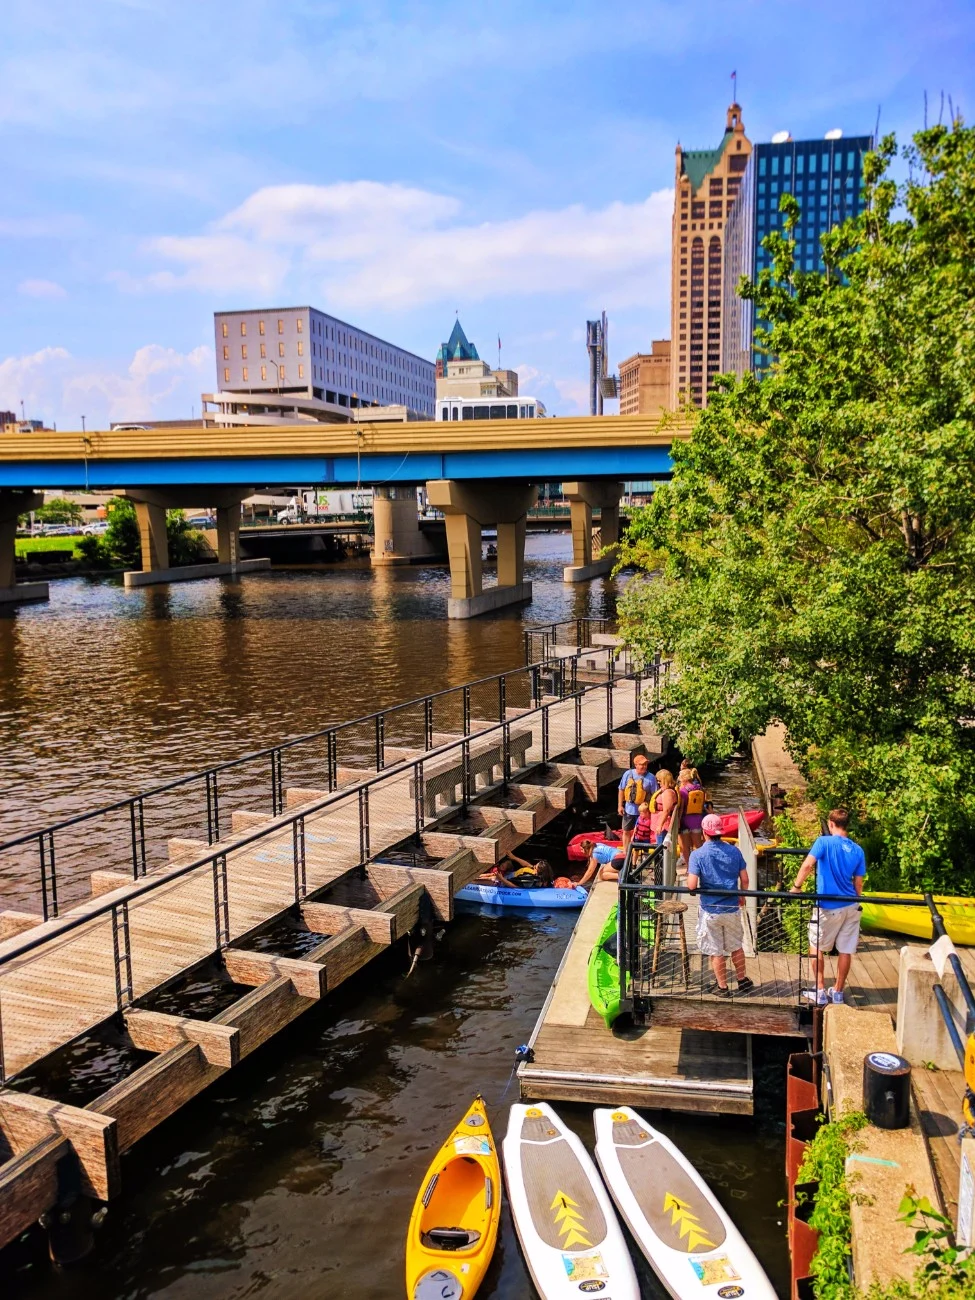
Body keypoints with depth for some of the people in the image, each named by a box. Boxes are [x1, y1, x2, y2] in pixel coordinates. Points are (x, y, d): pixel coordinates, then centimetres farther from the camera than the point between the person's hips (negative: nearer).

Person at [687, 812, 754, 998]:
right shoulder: (734, 851, -6)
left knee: (716, 951, 13)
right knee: (736, 947, 23)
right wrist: (742, 897, 16)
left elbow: (692, 885, -22)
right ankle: (742, 980, 36)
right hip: (732, 908, 3)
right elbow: (745, 879, -2)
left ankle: (722, 987, 25)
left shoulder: (697, 855, -17)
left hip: (710, 910, -3)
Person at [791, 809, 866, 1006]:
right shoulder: (858, 851, 3)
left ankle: (820, 991, 14)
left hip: (829, 907, -4)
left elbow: (807, 865, -24)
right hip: (851, 907, 5)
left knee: (816, 947, 12)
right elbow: (858, 883, 9)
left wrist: (796, 887, -13)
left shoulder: (824, 842, -11)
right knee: (846, 950, 12)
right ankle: (838, 991, 22)